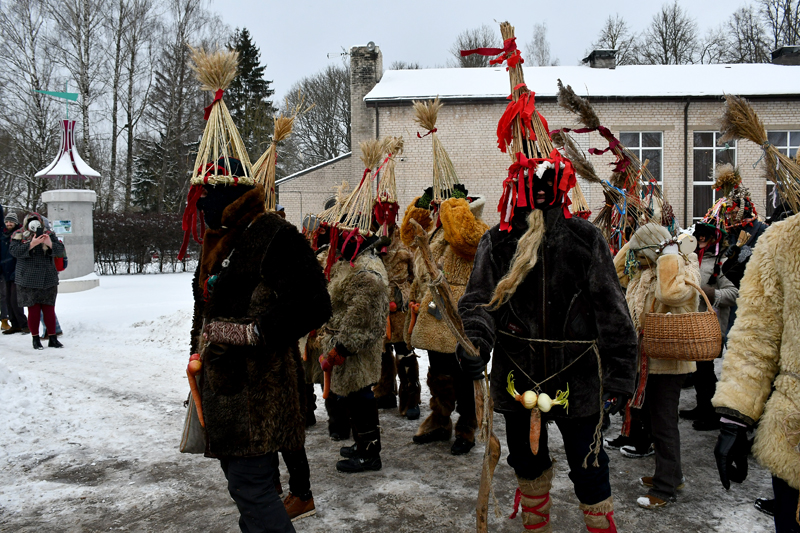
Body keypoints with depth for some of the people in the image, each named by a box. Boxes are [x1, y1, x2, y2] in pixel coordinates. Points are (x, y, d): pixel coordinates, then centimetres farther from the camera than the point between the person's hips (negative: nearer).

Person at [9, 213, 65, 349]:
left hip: (48, 281, 1)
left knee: (49, 310, 3)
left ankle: (53, 339, 12)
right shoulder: (19, 236, 3)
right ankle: (36, 339, 12)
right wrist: (31, 244, -23)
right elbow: (14, 251, -12)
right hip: (28, 281, -1)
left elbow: (61, 251, -2)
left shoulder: (49, 235, 6)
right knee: (33, 310, 0)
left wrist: (50, 244, -21)